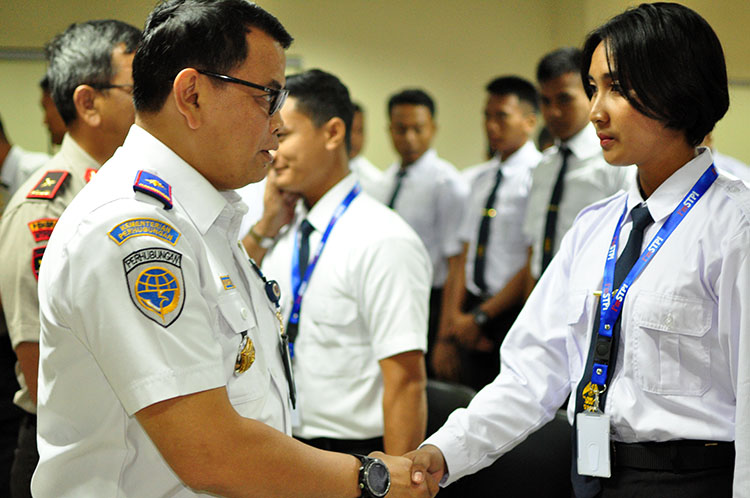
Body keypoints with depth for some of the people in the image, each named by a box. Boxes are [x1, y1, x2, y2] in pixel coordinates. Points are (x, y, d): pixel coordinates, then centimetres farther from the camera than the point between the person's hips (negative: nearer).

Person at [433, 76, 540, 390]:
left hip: (513, 314, -7)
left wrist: (481, 316, -10)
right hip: (475, 312, 7)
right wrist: (448, 331, 4)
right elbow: (465, 257, 12)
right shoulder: (482, 178, 15)